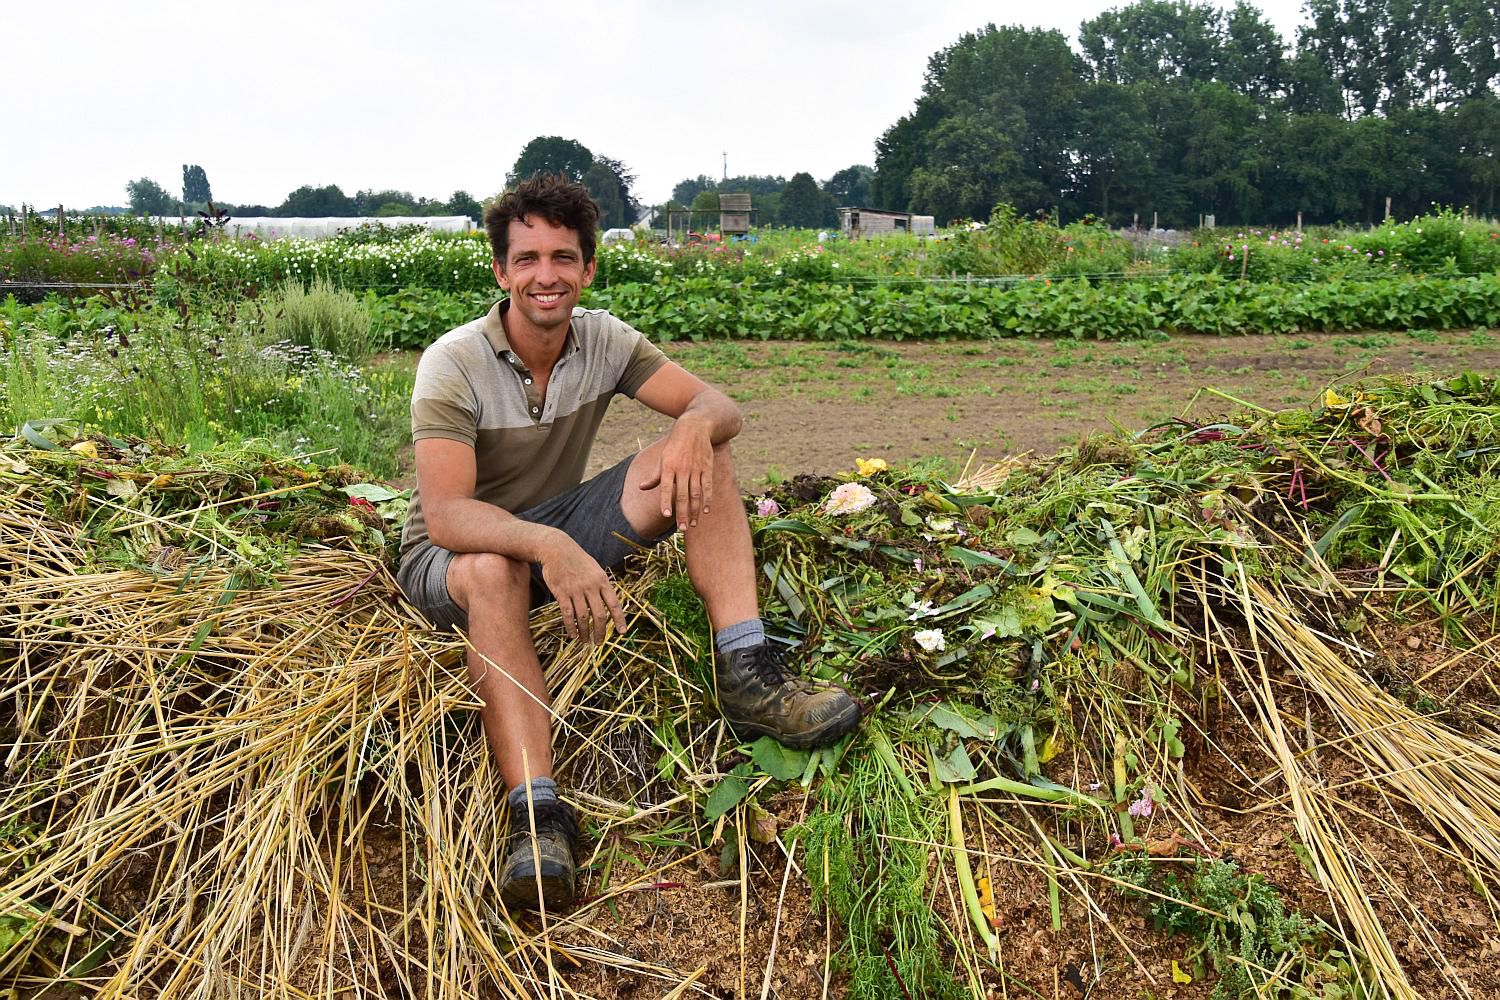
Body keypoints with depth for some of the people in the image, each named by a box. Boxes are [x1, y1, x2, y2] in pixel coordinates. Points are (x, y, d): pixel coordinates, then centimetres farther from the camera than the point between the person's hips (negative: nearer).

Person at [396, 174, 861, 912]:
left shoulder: (602, 339, -6)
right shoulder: (453, 364, -22)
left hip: (560, 526, 5)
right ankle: (537, 812, -45)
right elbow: (444, 514, -33)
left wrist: (695, 428, -37)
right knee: (494, 570, -43)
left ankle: (745, 674, -27)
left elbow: (718, 405, -12)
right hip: (454, 556, -4)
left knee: (701, 451, -16)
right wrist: (546, 547, -52)